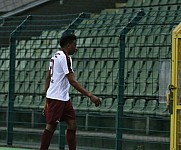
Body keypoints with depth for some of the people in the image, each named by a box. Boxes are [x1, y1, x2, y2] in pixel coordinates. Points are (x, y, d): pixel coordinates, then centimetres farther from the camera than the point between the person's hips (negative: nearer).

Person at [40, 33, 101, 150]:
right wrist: (90, 95, -26)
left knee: (72, 124, 7)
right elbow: (72, 81, -23)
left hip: (63, 98, 10)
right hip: (57, 98, -10)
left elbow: (48, 78, 18)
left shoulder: (56, 56, 15)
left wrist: (47, 100, 22)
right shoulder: (65, 57, -16)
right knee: (51, 126, -5)